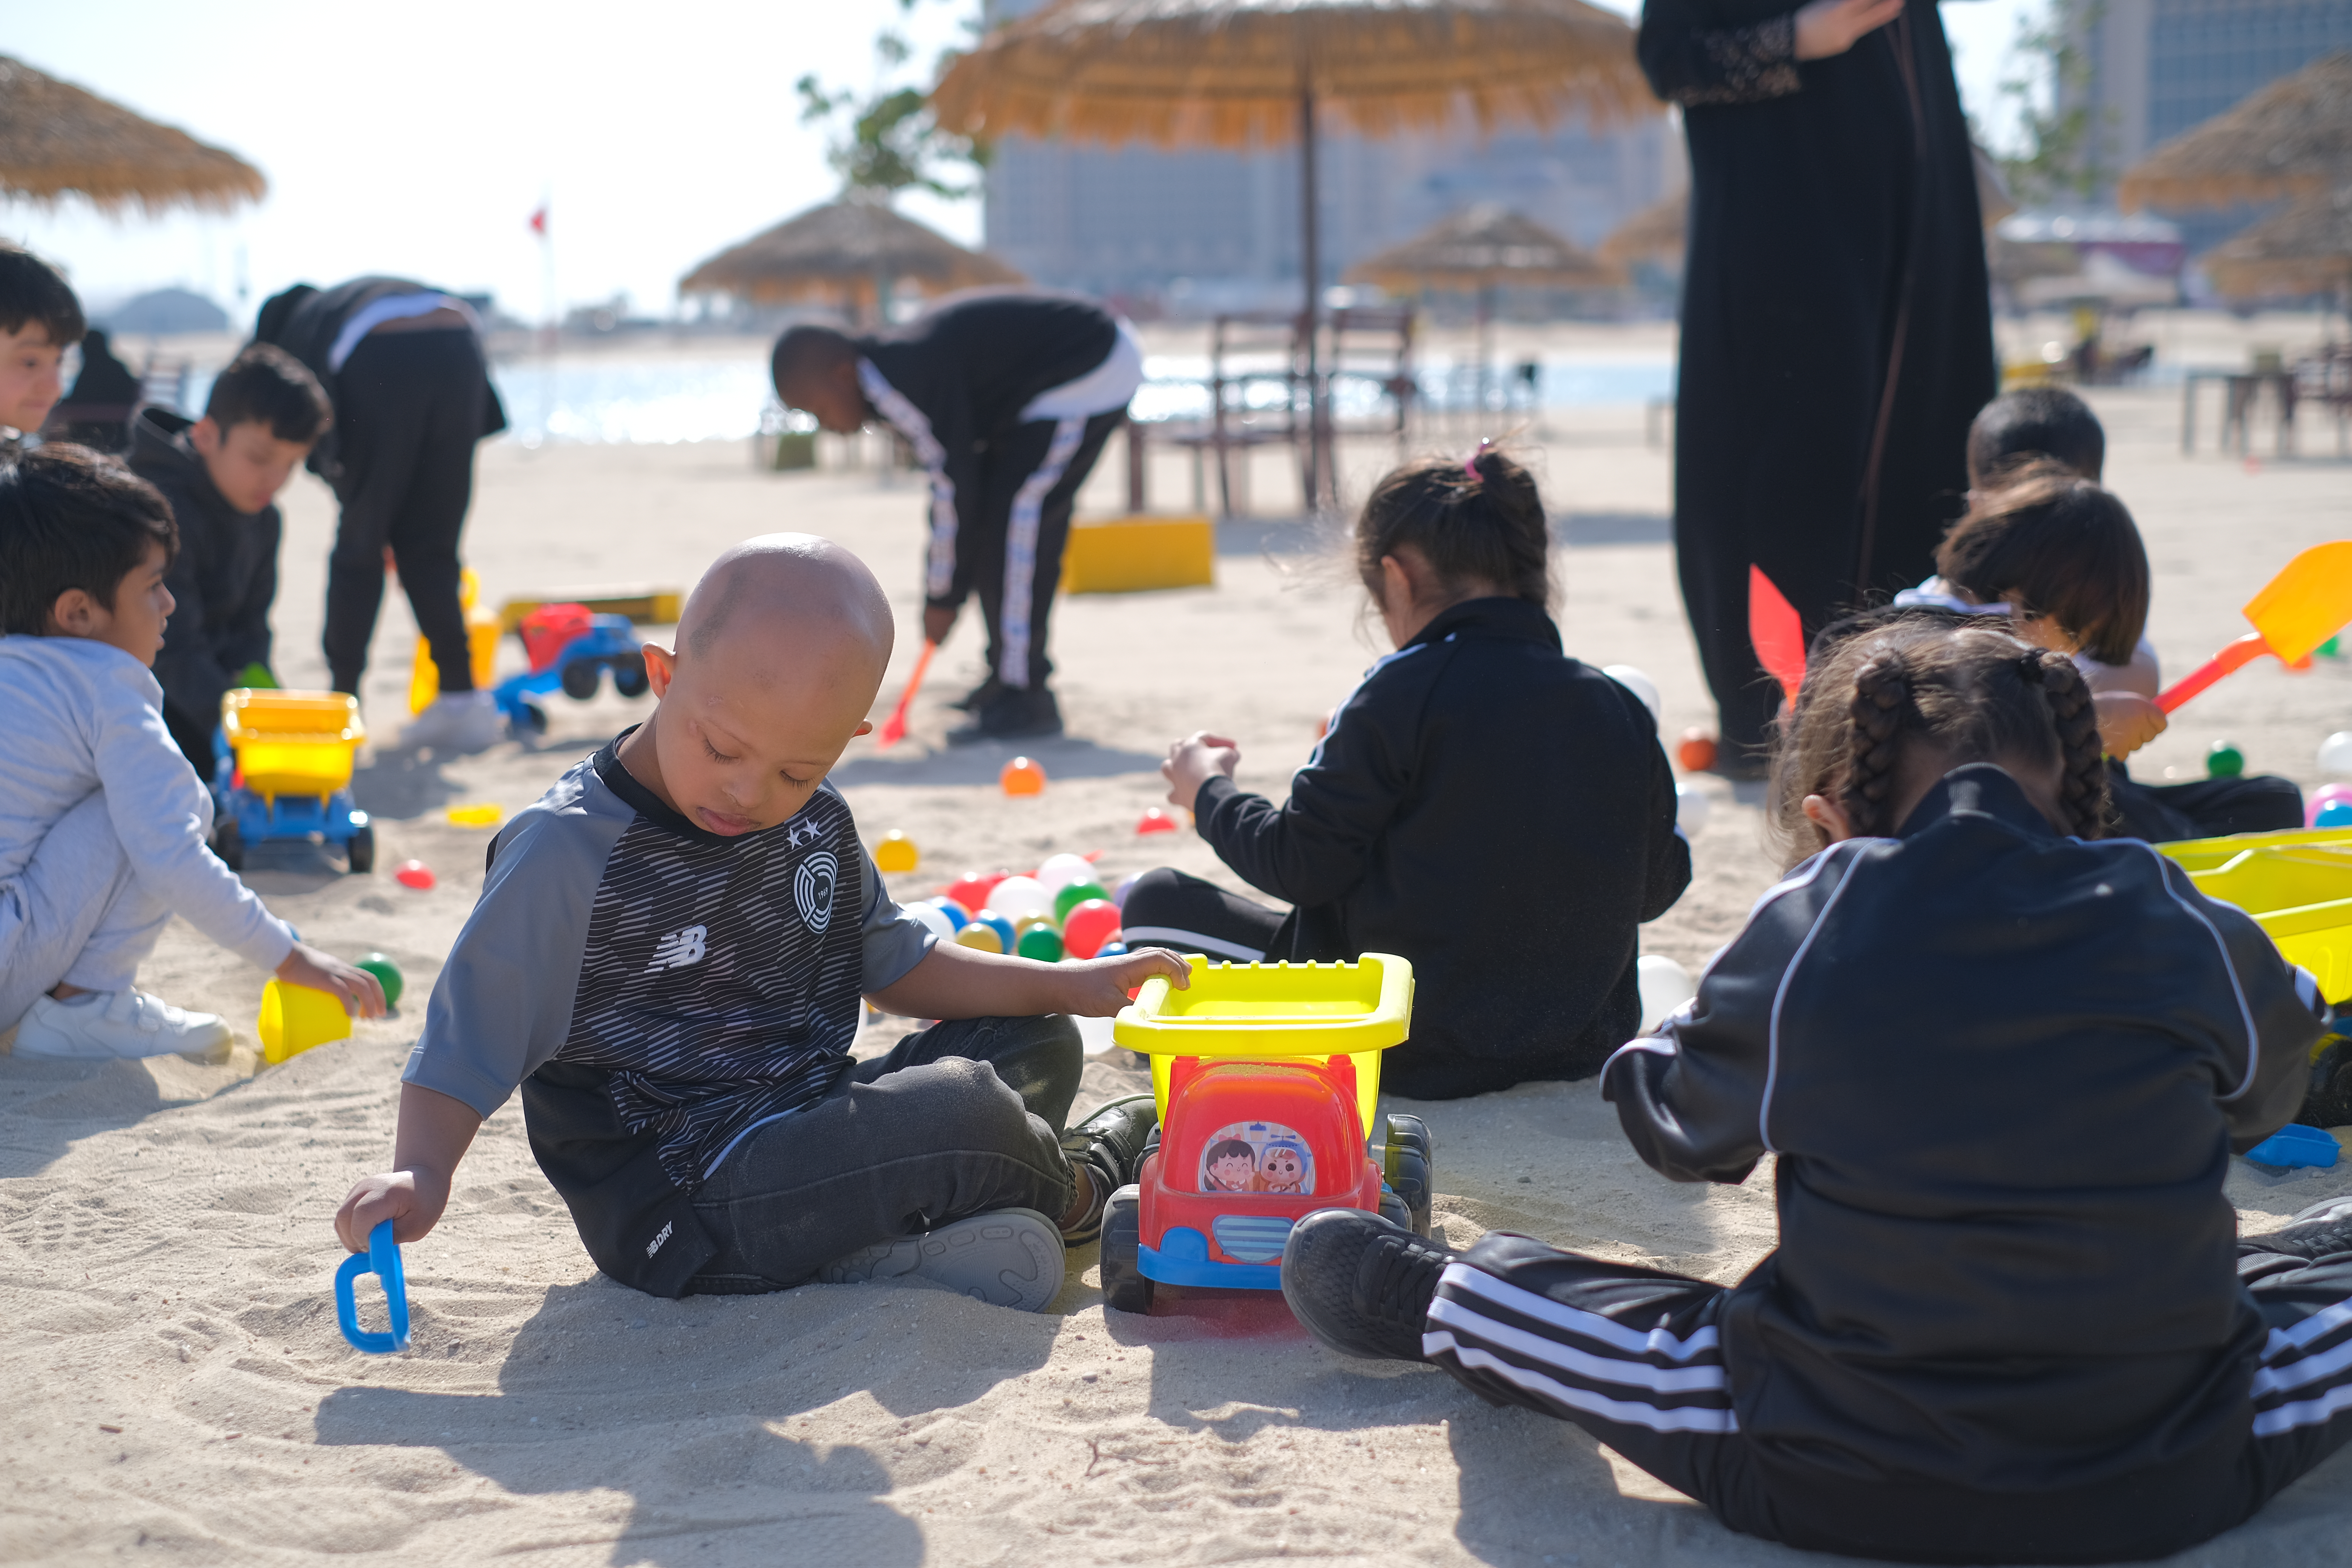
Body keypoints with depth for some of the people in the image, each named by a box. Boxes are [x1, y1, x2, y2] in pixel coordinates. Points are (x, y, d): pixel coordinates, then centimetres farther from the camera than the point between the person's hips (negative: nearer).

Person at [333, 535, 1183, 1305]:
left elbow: (897, 965, 19)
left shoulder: (814, 821, 6)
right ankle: (1072, 1189, 10)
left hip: (813, 1135, 9)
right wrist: (420, 1173, -30)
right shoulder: (568, 853, -16)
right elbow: (467, 1040, -13)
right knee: (957, 1113, -25)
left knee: (1037, 1046, 13)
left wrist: (1072, 987, 12)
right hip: (678, 1208, -9)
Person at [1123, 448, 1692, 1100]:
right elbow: (1658, 886, 8)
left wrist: (1208, 792, 8)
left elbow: (1302, 866, -12)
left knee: (1156, 903, 7)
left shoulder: (1402, 692, -15)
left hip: (1416, 1051, -6)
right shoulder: (1620, 708, 0)